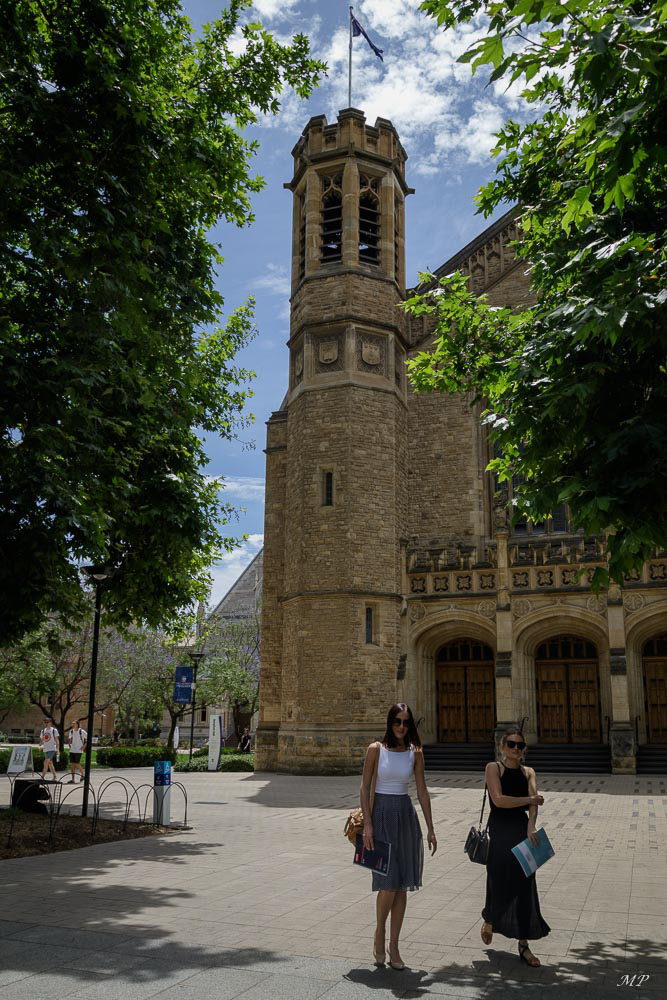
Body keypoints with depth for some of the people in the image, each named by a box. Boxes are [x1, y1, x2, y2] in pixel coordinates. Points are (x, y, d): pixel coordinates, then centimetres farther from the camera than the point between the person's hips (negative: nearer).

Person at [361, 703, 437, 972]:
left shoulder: (415, 753, 4)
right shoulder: (376, 749, -5)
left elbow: (422, 792, 7)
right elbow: (364, 788, -4)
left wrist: (430, 829, 6)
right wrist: (367, 824, -11)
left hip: (407, 816, 3)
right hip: (382, 814, -3)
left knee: (402, 886, 5)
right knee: (389, 884, -9)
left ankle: (394, 947, 16)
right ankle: (379, 934, 17)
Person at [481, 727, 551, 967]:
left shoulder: (528, 772, 9)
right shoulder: (494, 768, -3)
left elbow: (534, 801, -7)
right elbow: (498, 800, -15)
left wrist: (531, 827, -24)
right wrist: (530, 799, -11)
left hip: (523, 831, 4)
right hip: (500, 832, -4)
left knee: (525, 888, 4)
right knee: (501, 886, -3)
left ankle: (523, 946, 14)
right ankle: (489, 922, 30)